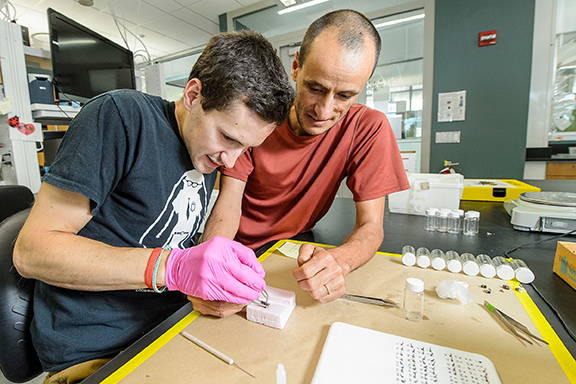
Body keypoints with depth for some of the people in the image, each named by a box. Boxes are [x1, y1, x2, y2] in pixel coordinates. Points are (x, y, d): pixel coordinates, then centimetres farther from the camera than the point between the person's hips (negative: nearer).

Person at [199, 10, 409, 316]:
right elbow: (228, 203, -15)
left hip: (294, 254, 1)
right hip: (236, 249, 0)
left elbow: (370, 226, -15)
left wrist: (338, 260, -38)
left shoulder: (368, 128, -17)